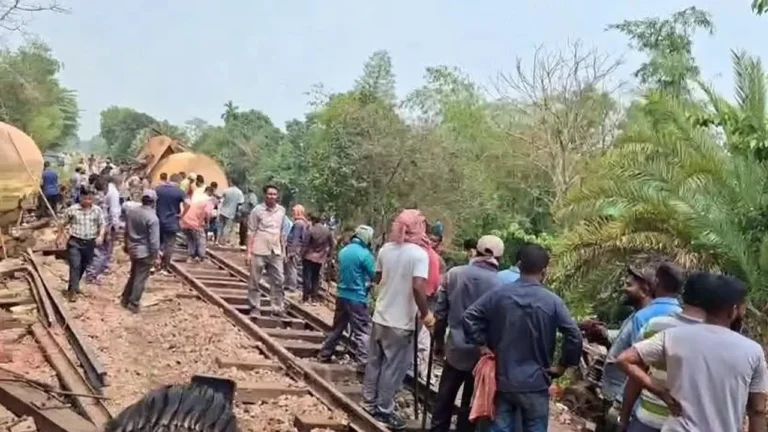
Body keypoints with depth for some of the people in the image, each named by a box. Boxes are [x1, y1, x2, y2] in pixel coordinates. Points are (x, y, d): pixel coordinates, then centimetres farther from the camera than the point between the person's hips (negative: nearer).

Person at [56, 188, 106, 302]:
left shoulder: (98, 210, -2)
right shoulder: (72, 210, -5)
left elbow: (102, 224, 0)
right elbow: (63, 224, 6)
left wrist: (100, 236, -18)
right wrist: (60, 237, 5)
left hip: (89, 243, 3)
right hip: (75, 242, -3)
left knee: (83, 266, 15)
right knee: (75, 265, -12)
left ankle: (73, 286, 36)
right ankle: (72, 290, -5)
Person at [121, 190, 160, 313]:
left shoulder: (130, 211, -1)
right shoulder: (152, 218, -23)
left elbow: (126, 230, 12)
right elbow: (154, 240, -21)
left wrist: (126, 244, 24)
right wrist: (155, 255, -11)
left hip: (132, 248, 7)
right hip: (145, 252, -7)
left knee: (133, 275, 23)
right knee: (140, 279, 4)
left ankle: (125, 299, 31)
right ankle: (133, 304, 10)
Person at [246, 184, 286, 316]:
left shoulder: (282, 210, 6)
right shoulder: (257, 210, -7)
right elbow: (251, 232, -7)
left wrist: (283, 249, 12)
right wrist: (249, 252, -12)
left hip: (276, 252, 4)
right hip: (259, 251, -4)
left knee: (278, 281, 5)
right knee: (254, 281, 4)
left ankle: (278, 307, 14)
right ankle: (254, 308, 14)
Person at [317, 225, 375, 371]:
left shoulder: (343, 251, 8)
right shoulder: (365, 254, -15)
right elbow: (375, 275, -9)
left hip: (341, 295, 7)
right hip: (357, 298, -7)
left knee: (337, 328, 19)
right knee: (362, 332, -3)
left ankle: (324, 355, 26)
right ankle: (364, 363, -6)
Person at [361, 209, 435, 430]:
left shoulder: (386, 249, 1)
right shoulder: (419, 253, -17)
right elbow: (417, 288, -26)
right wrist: (426, 314, -15)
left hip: (380, 316, 6)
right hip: (401, 322, -6)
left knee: (375, 361, 18)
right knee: (393, 367, 6)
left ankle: (369, 401, 30)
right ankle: (383, 410, 15)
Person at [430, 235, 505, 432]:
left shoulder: (453, 274, -5)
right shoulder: (498, 283, -14)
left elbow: (440, 312, 0)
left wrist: (439, 340, 13)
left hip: (455, 347, 3)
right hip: (482, 351, -2)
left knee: (444, 398, 17)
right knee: (471, 403, 12)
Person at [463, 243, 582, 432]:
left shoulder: (499, 294, -5)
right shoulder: (553, 301, -8)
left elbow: (470, 317, -8)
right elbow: (574, 337, -12)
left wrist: (482, 345, 1)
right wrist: (562, 366, 1)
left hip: (502, 380, 2)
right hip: (535, 383, -1)